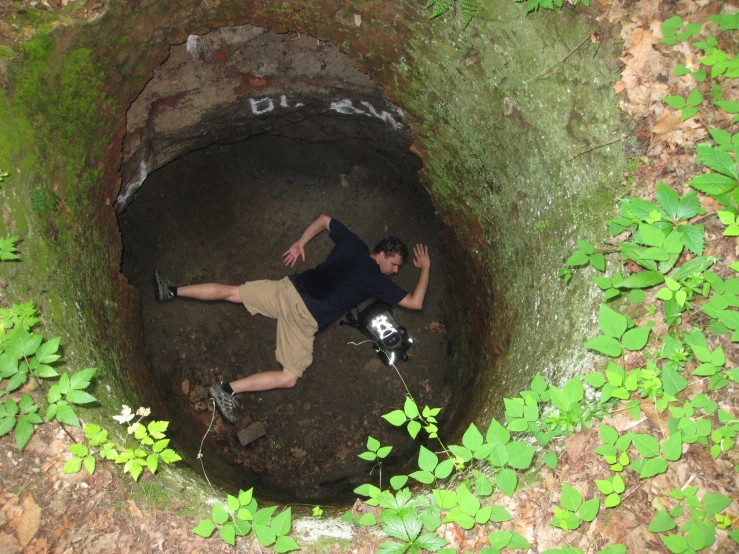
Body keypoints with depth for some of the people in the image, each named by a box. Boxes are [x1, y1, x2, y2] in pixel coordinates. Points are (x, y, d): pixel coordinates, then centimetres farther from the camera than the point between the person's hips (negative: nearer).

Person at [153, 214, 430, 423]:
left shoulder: (353, 245, 13)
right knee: (289, 378, -1)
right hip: (305, 318, -6)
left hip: (288, 289, 6)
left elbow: (324, 219, 25)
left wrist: (300, 243, 31)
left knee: (230, 292, 17)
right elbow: (415, 302, 2)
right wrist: (425, 267, 15)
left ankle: (172, 291, 14)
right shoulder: (377, 280, -1)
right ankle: (228, 389, -16)